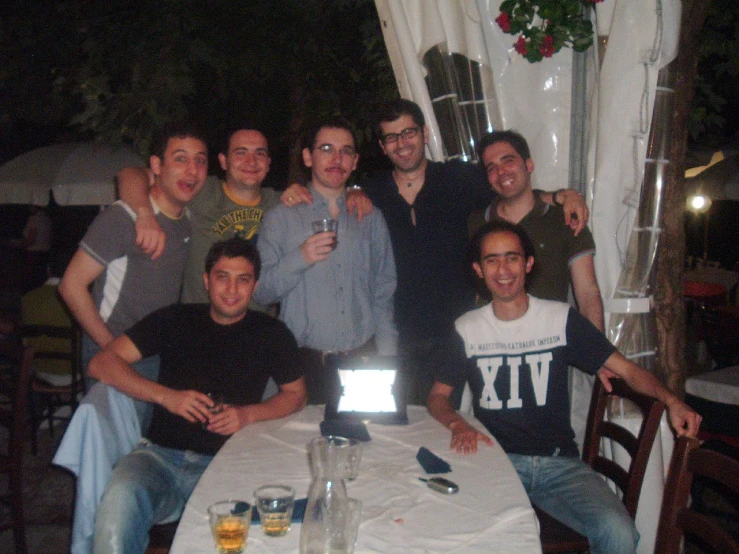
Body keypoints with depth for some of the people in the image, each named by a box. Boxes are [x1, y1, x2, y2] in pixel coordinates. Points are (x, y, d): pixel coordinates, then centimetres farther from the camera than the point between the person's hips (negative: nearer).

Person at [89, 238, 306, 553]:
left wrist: (249, 414, -3)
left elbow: (296, 395, 18)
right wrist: (166, 396, -9)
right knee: (120, 500, -34)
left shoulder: (271, 335, 10)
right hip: (160, 453, 0)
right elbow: (102, 364, 6)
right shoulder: (175, 320, 10)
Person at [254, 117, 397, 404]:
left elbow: (384, 294, 13)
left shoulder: (371, 218, 13)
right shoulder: (281, 217, 4)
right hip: (306, 363, -2)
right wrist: (299, 259, -17)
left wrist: (387, 359, 4)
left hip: (364, 359, 2)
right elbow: (261, 291, -1)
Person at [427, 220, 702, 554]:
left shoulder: (562, 319, 5)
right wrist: (457, 424, -10)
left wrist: (670, 400, -16)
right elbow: (437, 395, 12)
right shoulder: (467, 329, 8)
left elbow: (627, 370, 3)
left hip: (558, 462, 1)